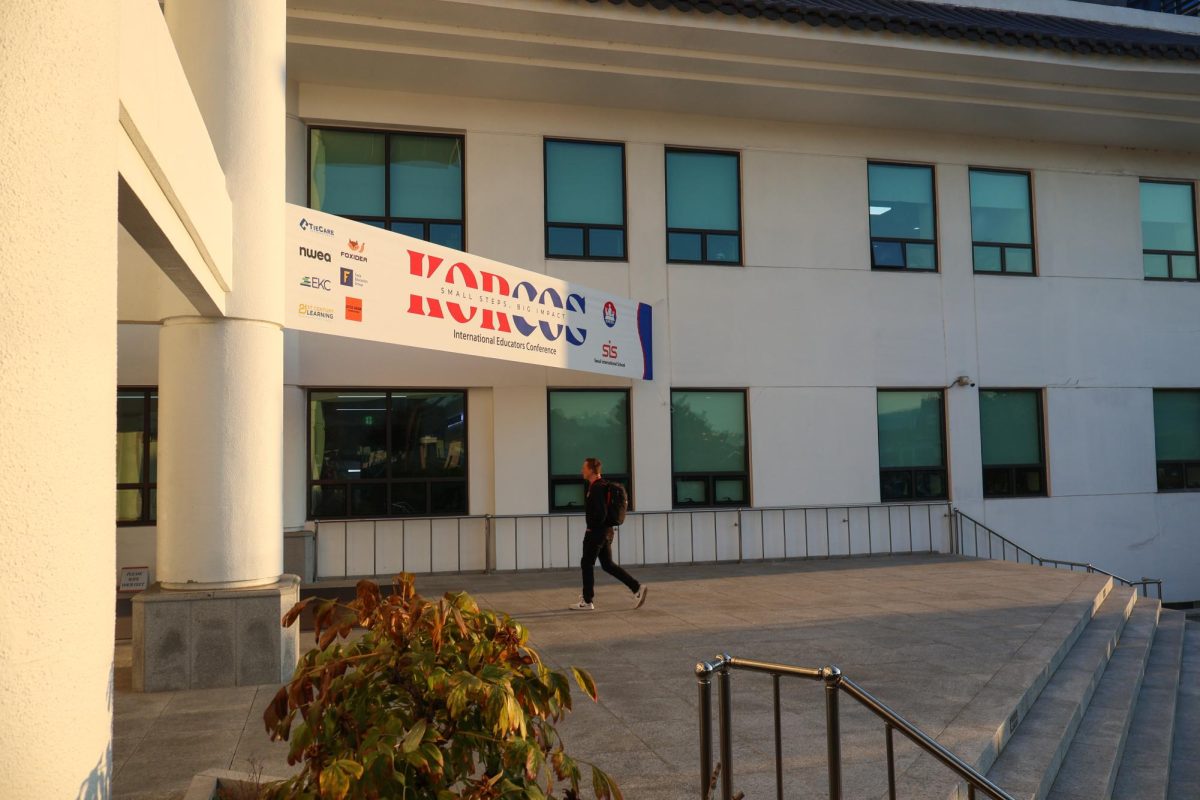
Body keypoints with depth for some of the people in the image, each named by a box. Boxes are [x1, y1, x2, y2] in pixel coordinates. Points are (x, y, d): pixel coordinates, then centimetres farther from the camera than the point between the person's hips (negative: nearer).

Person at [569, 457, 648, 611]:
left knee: (586, 564, 1)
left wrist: (592, 528, -14)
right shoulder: (600, 485, 14)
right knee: (608, 565, 12)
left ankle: (587, 602, 9)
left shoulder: (597, 488, -17)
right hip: (606, 530, 10)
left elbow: (601, 513, -26)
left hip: (596, 532, -10)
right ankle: (637, 587, 5)